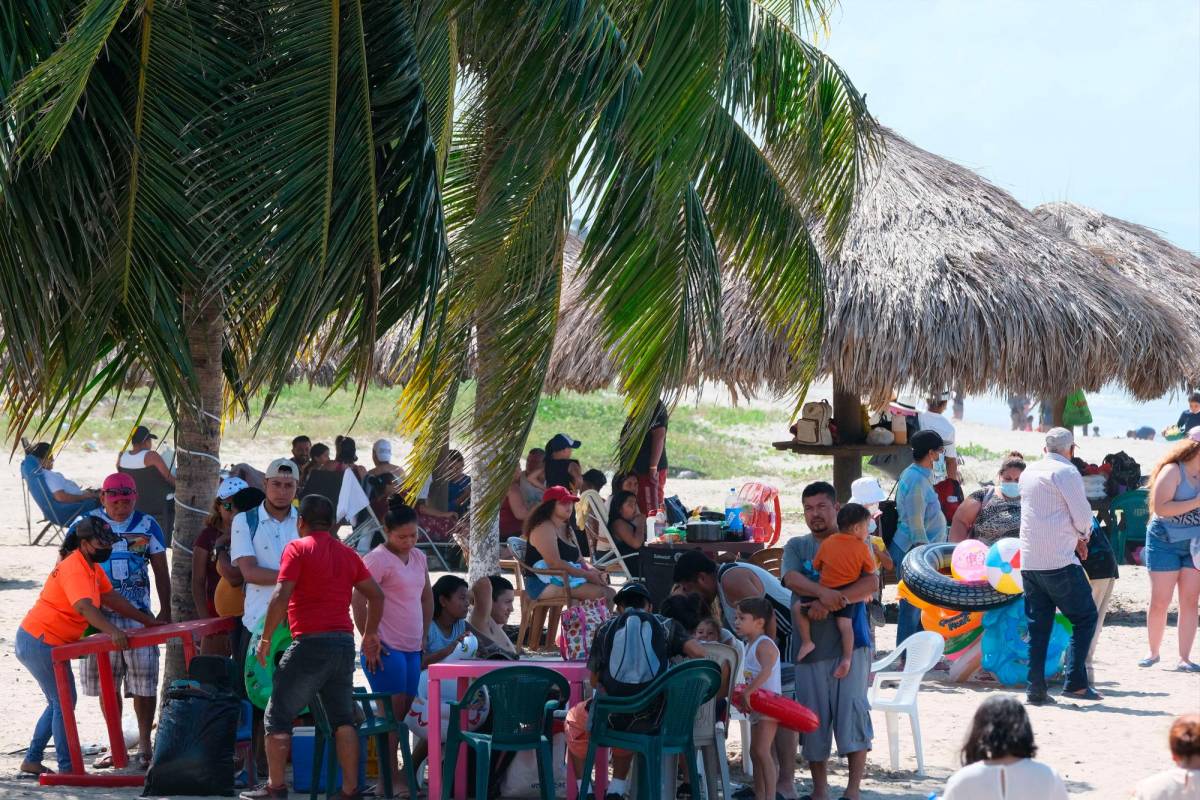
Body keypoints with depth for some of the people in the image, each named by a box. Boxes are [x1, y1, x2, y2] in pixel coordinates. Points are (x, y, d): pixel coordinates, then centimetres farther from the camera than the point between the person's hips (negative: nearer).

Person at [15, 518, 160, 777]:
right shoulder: (74, 569, -23)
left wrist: (147, 620, 12)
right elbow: (85, 607, -38)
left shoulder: (93, 566, 9)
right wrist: (113, 631, -50)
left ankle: (32, 761, 24)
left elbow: (111, 598, 14)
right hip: (40, 642, -10)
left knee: (59, 702, 18)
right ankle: (67, 768, -4)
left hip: (49, 644, 10)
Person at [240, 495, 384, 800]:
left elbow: (280, 597, -13)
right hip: (344, 642, 6)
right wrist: (371, 635, 26)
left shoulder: (298, 548, -4)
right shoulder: (347, 554, 15)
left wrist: (266, 638, -6)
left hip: (311, 641, -6)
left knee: (278, 715, 2)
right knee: (342, 718, 9)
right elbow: (376, 595, 16)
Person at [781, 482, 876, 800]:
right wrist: (824, 592, -26)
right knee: (813, 717, 4)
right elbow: (791, 579, -7)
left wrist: (828, 604, -20)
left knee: (852, 709, -11)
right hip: (810, 643, 3)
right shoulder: (796, 546, 13)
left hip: (850, 641, -3)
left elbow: (871, 584, -9)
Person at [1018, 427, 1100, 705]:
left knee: (1038, 625, 9)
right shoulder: (1066, 472, -8)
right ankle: (1075, 682, -6)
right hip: (1060, 561, -7)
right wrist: (1083, 535, 11)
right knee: (1085, 617, 2)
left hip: (1029, 562, 7)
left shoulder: (1029, 472, 15)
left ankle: (1036, 690, 4)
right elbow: (1083, 515, -10)